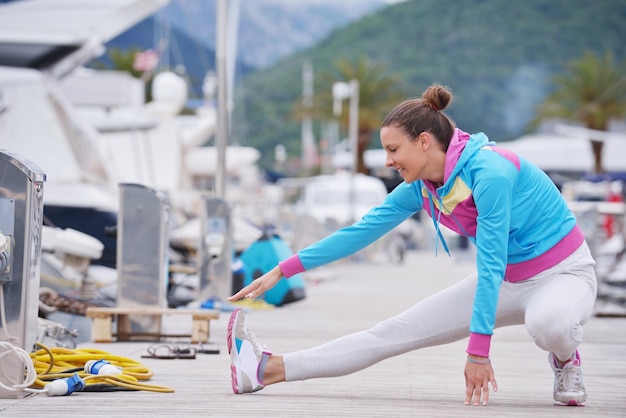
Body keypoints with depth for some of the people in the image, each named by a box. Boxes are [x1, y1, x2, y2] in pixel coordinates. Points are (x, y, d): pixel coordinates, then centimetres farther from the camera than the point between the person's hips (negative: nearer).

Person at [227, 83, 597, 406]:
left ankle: (565, 359, -8)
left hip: (563, 274, -7)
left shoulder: (488, 171, -27)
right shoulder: (421, 187, -3)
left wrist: (478, 351, -29)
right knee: (395, 333, 0)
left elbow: (491, 263, -28)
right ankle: (268, 370, 0)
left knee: (547, 323, -43)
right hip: (507, 279, 7)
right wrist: (281, 272, 4)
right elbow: (364, 230, 4)